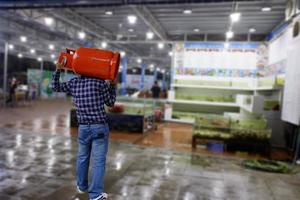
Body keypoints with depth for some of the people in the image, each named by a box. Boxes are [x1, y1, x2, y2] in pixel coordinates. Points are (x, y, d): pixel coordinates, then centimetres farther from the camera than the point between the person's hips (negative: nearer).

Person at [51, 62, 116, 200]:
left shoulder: (73, 83, 3)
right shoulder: (100, 82, -8)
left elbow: (55, 87, 19)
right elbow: (110, 102, 2)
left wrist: (58, 70, 15)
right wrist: (112, 86, 9)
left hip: (83, 128, 4)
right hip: (99, 127, -4)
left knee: (82, 157, 21)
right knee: (99, 160, 1)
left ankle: (82, 186, 37)